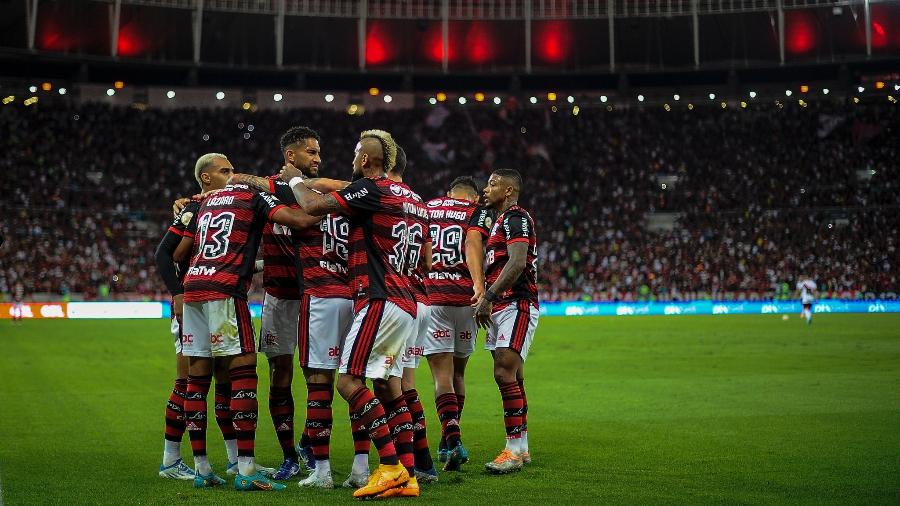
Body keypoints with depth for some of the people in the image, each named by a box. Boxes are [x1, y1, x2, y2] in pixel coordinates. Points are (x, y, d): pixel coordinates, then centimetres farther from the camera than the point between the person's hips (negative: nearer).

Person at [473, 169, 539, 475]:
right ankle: (521, 448, 14)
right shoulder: (501, 221, 23)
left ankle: (514, 449, -13)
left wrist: (488, 297, -22)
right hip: (501, 308, 10)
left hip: (516, 304, -10)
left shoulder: (515, 218, -9)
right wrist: (487, 302, 18)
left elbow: (517, 263, -22)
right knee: (512, 376, 10)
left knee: (504, 373, -15)